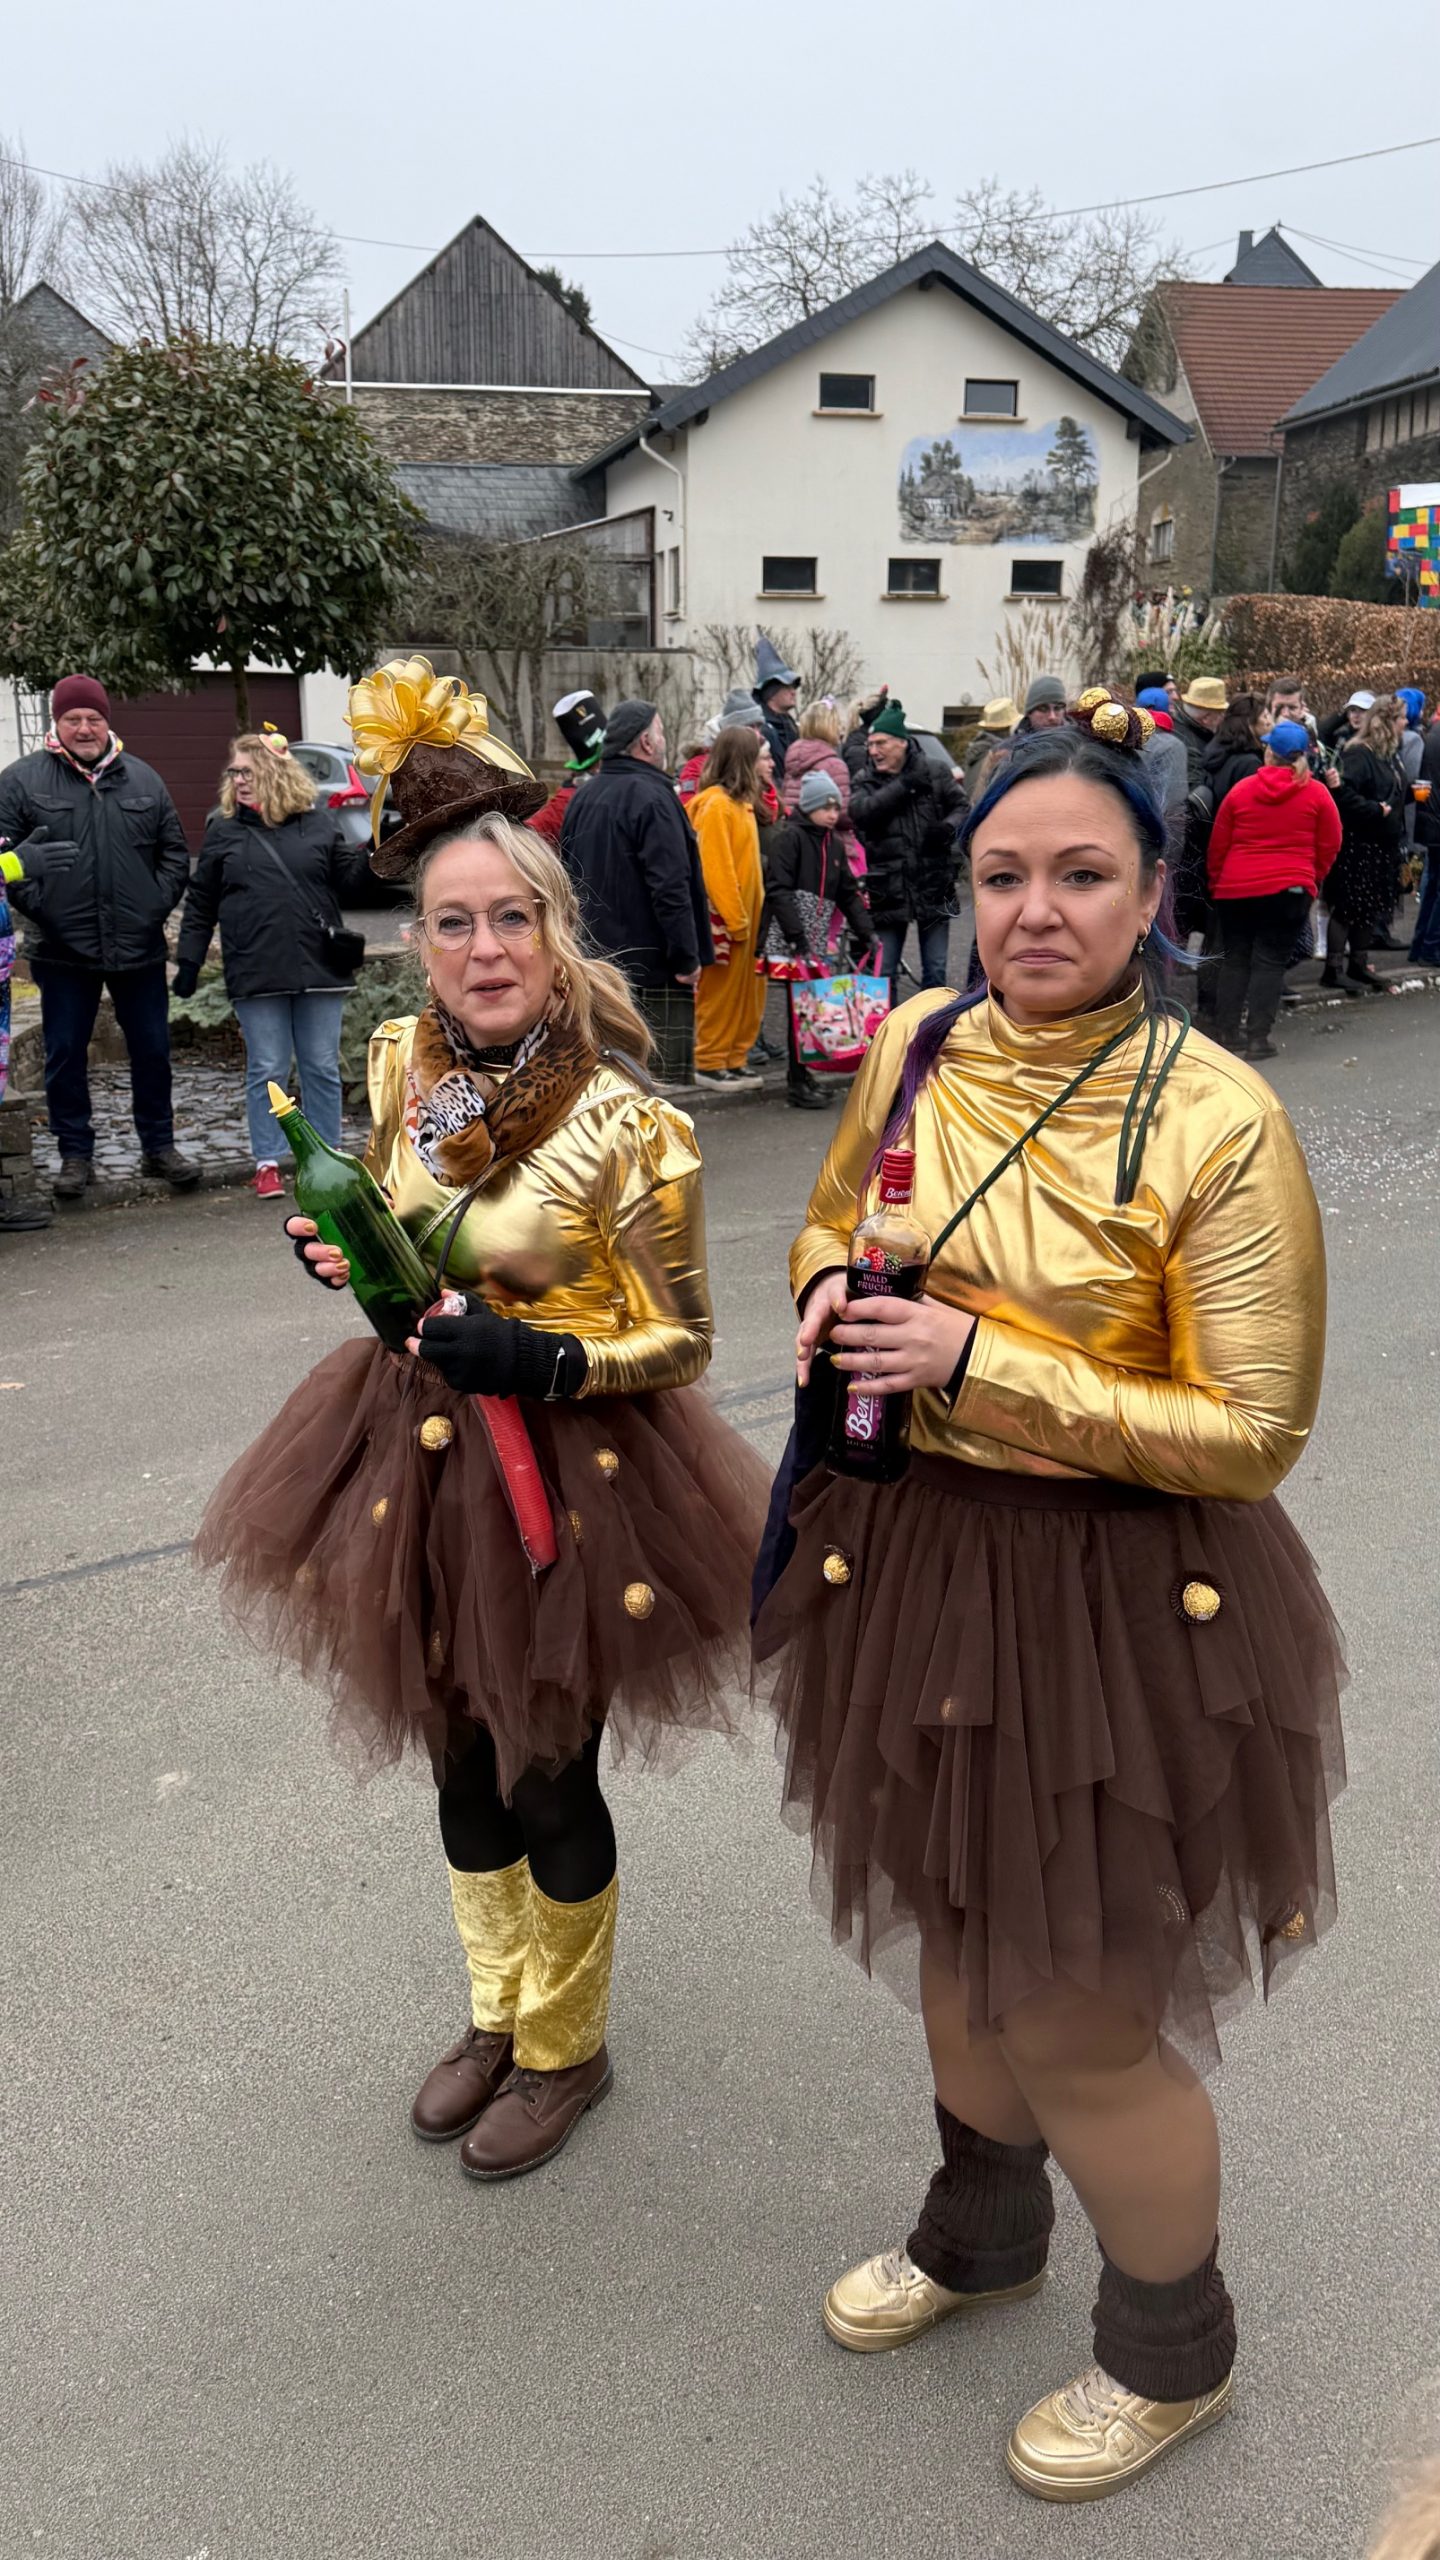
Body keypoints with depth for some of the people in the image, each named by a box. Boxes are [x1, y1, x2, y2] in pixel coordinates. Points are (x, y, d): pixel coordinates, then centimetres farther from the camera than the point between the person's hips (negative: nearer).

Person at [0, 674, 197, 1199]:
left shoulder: (143, 779, 8)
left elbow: (175, 851, 12)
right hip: (63, 952, -1)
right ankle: (75, 1154, 18)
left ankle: (159, 1145, 23)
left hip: (139, 947, 2)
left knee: (152, 1051, 9)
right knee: (65, 1056, 6)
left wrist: (160, 902, 0)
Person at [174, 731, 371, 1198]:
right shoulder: (223, 831, 6)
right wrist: (189, 959, 4)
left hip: (318, 967, 1)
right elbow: (200, 902, 8)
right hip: (256, 976, 0)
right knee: (266, 1071, 2)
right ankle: (267, 1163, 11)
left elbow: (348, 880, 7)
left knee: (322, 1068, 7)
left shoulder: (319, 823, 6)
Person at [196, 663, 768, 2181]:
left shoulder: (621, 1122, -21)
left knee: (548, 1779, 12)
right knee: (458, 1757, 20)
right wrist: (347, 1258, -5)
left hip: (569, 1475, -5)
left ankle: (565, 2050, 39)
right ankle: (498, 2014, 46)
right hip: (423, 1451, 6)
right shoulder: (404, 1064, -3)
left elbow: (679, 1335, -13)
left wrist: (546, 1362, -28)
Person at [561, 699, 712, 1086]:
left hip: (595, 963, 9)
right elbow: (671, 887, -20)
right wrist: (688, 958, -16)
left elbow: (569, 880, 20)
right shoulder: (652, 797, -13)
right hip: (654, 967, -9)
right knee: (667, 1074, -6)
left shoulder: (583, 798, 14)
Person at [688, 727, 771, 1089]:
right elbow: (715, 868, -18)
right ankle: (710, 1062, 7)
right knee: (720, 990, -1)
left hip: (745, 914, 9)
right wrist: (735, 919, -19)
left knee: (747, 991, 11)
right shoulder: (716, 803, -13)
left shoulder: (742, 801, 15)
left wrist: (748, 914, 10)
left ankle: (735, 1058, 19)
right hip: (725, 918, -9)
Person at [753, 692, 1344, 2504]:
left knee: (1079, 2017, 9)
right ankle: (982, 2232, 54)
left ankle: (1172, 2349, 41)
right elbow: (831, 1219, 16)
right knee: (958, 1929, 25)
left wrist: (980, 1367, -24)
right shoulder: (914, 1049, -2)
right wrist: (832, 1297, -7)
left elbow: (1253, 1432, -18)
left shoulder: (1217, 1123, -19)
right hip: (912, 1558, 6)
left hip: (1113, 1600, -5)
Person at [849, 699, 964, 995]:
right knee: (883, 971, 4)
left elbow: (961, 806, 8)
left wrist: (948, 827, -14)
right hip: (889, 888, 0)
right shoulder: (867, 782, 3)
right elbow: (859, 811, -17)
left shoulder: (933, 773, 1)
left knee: (935, 970, 7)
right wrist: (903, 786, -20)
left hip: (933, 883, 0)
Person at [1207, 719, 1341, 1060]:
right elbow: (1329, 845, 4)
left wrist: (1216, 883, 17)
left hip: (1235, 889, 1)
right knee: (1270, 961, 2)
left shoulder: (1240, 789, -1)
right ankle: (1258, 1037, -3)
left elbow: (1218, 844, 4)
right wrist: (1311, 878, 20)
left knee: (1234, 958, 11)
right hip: (1290, 889, -1)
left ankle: (1226, 1032, 11)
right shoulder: (1317, 793, -2)